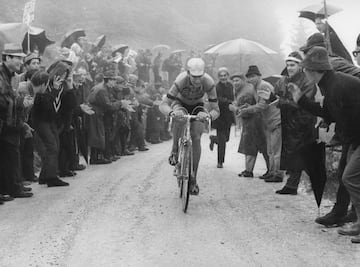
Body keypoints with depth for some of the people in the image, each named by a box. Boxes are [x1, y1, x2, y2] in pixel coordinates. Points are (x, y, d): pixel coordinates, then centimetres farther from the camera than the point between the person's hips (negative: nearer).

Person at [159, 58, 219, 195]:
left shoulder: (209, 83, -33)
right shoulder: (181, 81, -36)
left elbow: (216, 110, -30)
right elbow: (163, 105, -37)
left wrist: (208, 115, -54)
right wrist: (171, 112, -59)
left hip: (197, 106, 1)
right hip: (180, 103, -1)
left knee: (196, 138, -16)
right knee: (179, 117, -38)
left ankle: (193, 180, -6)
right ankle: (174, 152, -16)